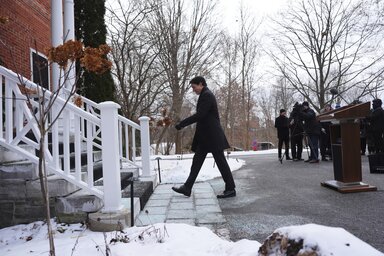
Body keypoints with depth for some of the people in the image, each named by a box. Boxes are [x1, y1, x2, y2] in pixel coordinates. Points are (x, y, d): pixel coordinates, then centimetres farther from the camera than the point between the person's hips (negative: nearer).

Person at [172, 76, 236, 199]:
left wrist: (182, 124, -18)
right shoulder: (205, 95, 19)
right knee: (197, 161, 7)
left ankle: (230, 189, 8)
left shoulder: (207, 95, -12)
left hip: (212, 136, -10)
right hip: (205, 137, 10)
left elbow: (199, 115, -21)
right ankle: (187, 188, 10)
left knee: (220, 161, -2)